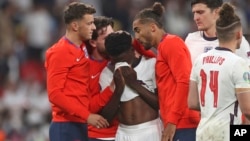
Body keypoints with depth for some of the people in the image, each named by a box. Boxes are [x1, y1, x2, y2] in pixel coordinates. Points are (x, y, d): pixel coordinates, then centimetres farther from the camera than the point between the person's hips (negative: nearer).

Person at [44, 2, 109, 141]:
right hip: (66, 127, -9)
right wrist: (87, 115, -21)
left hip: (80, 125, 9)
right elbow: (55, 94, -17)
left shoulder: (82, 50, 15)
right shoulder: (60, 53, -11)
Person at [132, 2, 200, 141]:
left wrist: (172, 120, -16)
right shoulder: (164, 48, 23)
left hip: (181, 125, -9)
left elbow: (185, 82, -14)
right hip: (178, 125, 9)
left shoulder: (171, 43, -4)